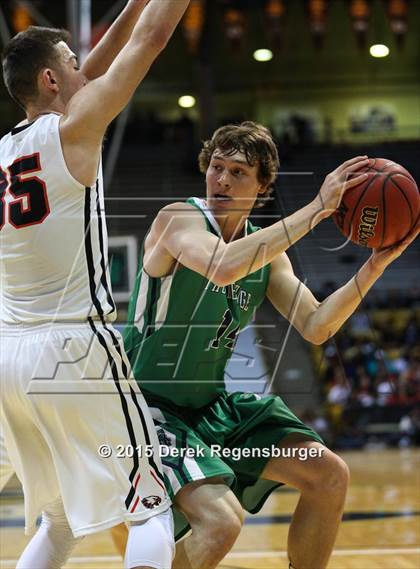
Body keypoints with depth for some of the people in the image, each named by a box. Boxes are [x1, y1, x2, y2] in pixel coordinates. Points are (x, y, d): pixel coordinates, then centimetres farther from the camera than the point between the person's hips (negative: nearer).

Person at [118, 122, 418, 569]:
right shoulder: (178, 219, -16)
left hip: (216, 405, 8)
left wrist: (376, 264, -9)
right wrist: (317, 209, -33)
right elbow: (223, 267, -38)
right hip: (152, 407, -8)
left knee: (330, 477, 3)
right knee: (221, 521, -27)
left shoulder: (267, 252, 6)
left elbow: (315, 327, 2)